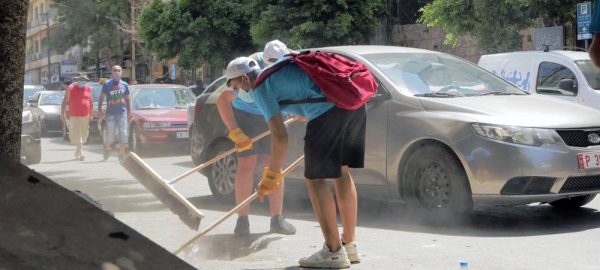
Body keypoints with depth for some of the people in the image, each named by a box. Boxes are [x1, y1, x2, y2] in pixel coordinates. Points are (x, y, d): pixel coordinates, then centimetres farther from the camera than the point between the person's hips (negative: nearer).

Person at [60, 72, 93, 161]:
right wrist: (62, 114, -6)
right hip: (74, 116, -4)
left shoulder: (88, 89, 9)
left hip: (85, 116, 4)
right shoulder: (71, 88, -1)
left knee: (84, 134, 9)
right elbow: (65, 102, -1)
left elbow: (91, 102, 14)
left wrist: (91, 114, 11)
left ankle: (77, 152, 26)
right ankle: (81, 153, -18)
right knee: (76, 134, -13)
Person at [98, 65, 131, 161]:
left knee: (123, 134, -3)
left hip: (122, 113, 2)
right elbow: (101, 97, 6)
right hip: (110, 113, -2)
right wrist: (99, 110, -4)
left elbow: (127, 99, 16)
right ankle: (107, 149, 26)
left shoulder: (124, 85, 11)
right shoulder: (107, 84, 5)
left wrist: (129, 113, 10)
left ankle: (121, 154, 4)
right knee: (110, 135, -1)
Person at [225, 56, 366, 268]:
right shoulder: (278, 69, 29)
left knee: (315, 178, 1)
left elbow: (280, 136, -4)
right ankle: (350, 245, 24)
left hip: (329, 109, -9)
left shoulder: (261, 88, 3)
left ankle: (334, 251, 3)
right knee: (341, 172, 18)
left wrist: (272, 175, 5)